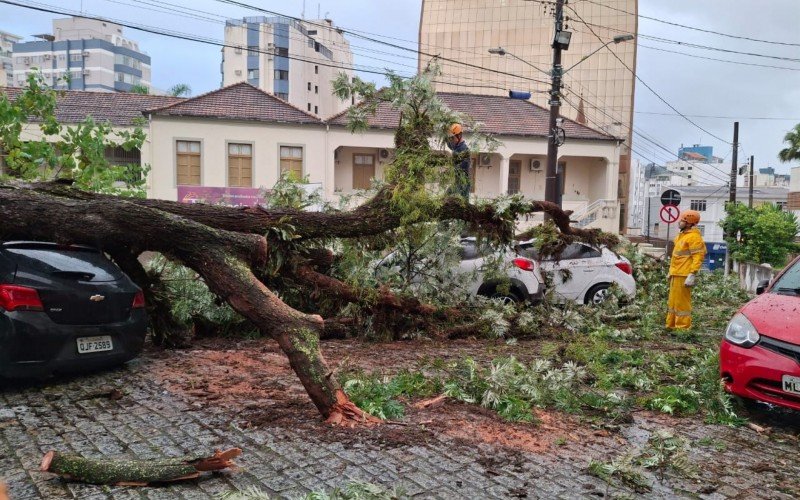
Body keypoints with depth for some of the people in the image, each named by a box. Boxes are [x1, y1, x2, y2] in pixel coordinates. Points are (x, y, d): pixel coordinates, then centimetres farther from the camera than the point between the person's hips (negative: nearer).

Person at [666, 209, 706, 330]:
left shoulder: (694, 236, -13)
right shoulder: (682, 235, 17)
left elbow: (698, 256, -20)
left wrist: (693, 274, -25)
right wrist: (671, 271, 24)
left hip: (683, 275, -10)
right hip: (676, 274, 10)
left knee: (681, 301, -6)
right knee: (673, 300, 15)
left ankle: (683, 326, 1)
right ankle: (671, 324, 24)